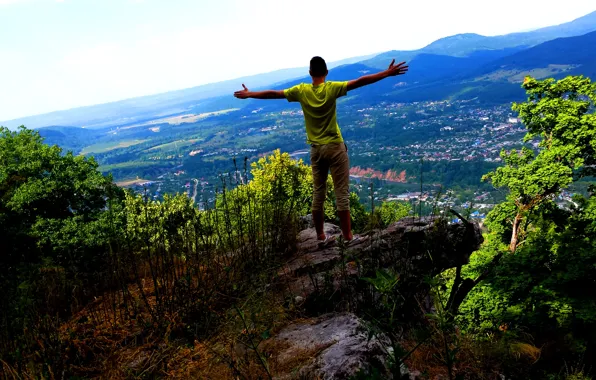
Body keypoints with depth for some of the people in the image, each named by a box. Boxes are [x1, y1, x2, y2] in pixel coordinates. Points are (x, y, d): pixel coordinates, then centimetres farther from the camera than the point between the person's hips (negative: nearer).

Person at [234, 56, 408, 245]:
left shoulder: (301, 90, -1)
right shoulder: (332, 88, -10)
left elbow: (273, 93, 7)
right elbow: (360, 81, -14)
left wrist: (249, 94, 19)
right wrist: (388, 73, -10)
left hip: (316, 149, 4)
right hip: (335, 147, -3)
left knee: (318, 193, 11)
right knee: (342, 193, 1)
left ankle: (321, 236, 19)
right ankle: (348, 236, 5)